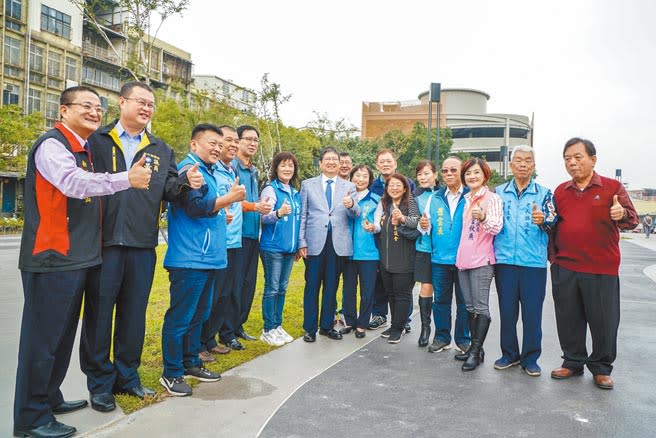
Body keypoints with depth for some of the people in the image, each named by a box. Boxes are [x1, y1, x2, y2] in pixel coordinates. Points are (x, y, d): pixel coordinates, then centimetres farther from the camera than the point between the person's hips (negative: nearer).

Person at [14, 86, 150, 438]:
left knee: (63, 334, 17)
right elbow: (73, 183, -28)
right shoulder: (52, 144, -10)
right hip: (53, 258, -9)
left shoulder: (84, 152, 19)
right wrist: (127, 179, -33)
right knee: (43, 336, -3)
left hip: (79, 258, 9)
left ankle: (50, 398, 30)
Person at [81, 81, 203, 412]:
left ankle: (127, 375, 28)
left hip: (142, 245, 4)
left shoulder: (161, 150, 15)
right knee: (99, 312, 5)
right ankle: (100, 382, 19)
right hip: (103, 241, -3)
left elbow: (169, 190, 7)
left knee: (135, 314, 12)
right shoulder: (96, 140, 4)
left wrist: (186, 183, -13)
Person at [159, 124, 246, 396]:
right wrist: (230, 198, -15)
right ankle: (171, 373, 8)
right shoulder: (189, 168, -10)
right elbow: (195, 206, -21)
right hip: (190, 259, -10)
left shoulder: (206, 171, 20)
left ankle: (191, 363, 29)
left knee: (199, 314, 17)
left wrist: (221, 214, 16)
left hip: (208, 258, 10)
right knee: (180, 317, -2)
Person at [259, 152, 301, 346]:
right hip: (272, 247, -6)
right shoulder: (270, 189, -7)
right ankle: (268, 330, 9)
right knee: (272, 288, -1)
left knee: (282, 288, 12)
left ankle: (278, 326, 23)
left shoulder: (295, 193, 13)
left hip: (290, 248, 6)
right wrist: (279, 213, -36)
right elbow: (264, 217, -16)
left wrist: (299, 245, 15)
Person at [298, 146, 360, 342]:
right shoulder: (307, 184, 8)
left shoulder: (349, 186, 10)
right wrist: (302, 242, -2)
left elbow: (356, 214, -1)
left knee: (331, 286, 10)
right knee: (312, 286, 3)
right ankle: (310, 328, 14)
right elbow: (302, 216, 6)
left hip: (338, 243, 1)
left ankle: (327, 326, 23)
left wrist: (351, 205, -24)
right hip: (315, 243, -1)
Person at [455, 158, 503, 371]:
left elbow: (497, 227, -18)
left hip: (482, 260, -7)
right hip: (463, 259, 7)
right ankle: (474, 347, 21)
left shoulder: (492, 198, -6)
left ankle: (476, 351, 1)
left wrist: (483, 217, -37)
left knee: (481, 307, -4)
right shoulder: (466, 199, 14)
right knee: (470, 307, 12)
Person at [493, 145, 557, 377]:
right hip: (504, 260, 2)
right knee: (507, 310, 9)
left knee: (532, 312, 2)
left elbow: (554, 223, -6)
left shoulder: (544, 193, 4)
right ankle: (509, 354, 24)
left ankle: (530, 358, 17)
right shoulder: (499, 192, 10)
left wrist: (543, 221, -25)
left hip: (534, 262, -2)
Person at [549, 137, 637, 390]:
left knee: (604, 321, 5)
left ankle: (601, 368, 23)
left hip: (602, 269, -3)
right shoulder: (560, 191, 10)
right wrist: (553, 255, 0)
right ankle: (573, 362, 27)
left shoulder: (612, 187, 0)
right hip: (564, 268, 3)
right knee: (568, 319, 11)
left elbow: (632, 220, -5)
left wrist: (622, 214, -28)